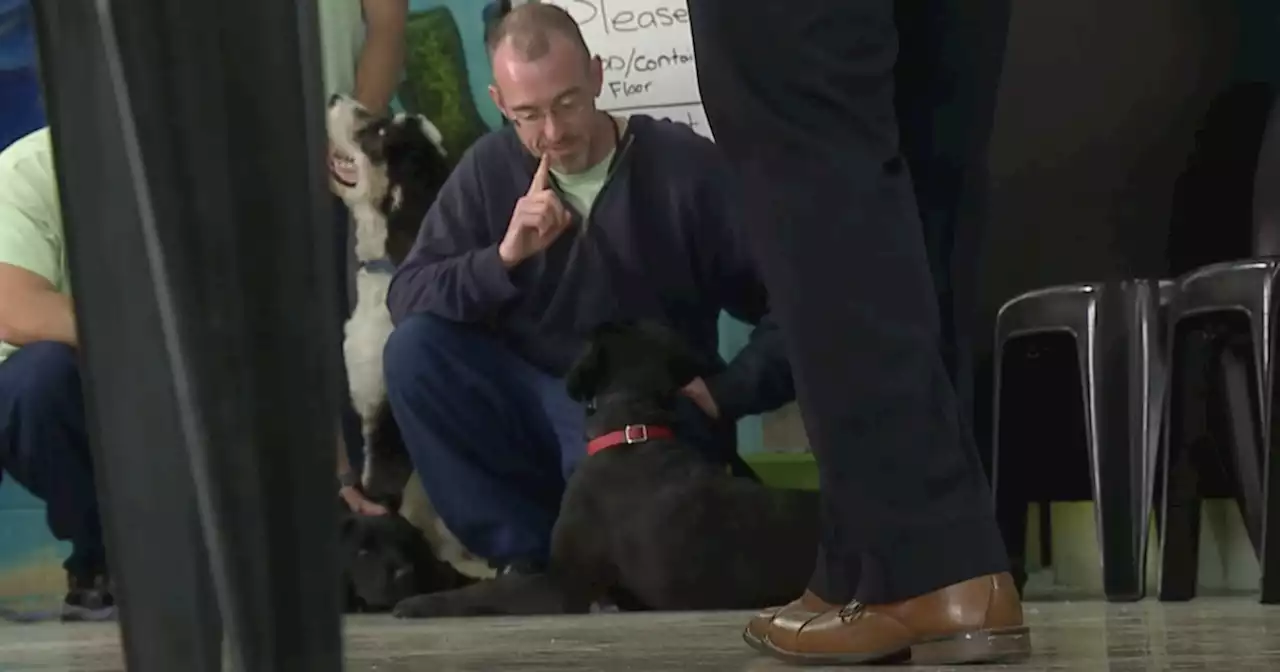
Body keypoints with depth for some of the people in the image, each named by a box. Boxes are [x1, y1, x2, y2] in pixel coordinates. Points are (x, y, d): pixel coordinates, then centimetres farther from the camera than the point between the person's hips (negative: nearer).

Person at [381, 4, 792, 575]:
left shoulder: (686, 168, -8)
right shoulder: (489, 170, 2)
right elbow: (405, 299, -7)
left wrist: (723, 395, -17)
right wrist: (504, 257, -20)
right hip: (535, 406, 5)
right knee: (412, 349, -20)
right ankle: (527, 554, -14)